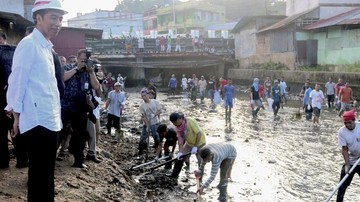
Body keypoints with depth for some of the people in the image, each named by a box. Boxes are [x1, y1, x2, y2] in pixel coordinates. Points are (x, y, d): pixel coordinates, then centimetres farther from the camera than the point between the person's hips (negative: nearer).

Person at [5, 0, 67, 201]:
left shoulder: (47, 47, 17)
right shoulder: (29, 44, -9)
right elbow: (17, 82, -10)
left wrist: (56, 116, 14)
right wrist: (17, 117, -8)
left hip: (50, 119, 9)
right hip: (37, 121, -8)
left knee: (46, 173, 16)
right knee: (39, 174, -1)